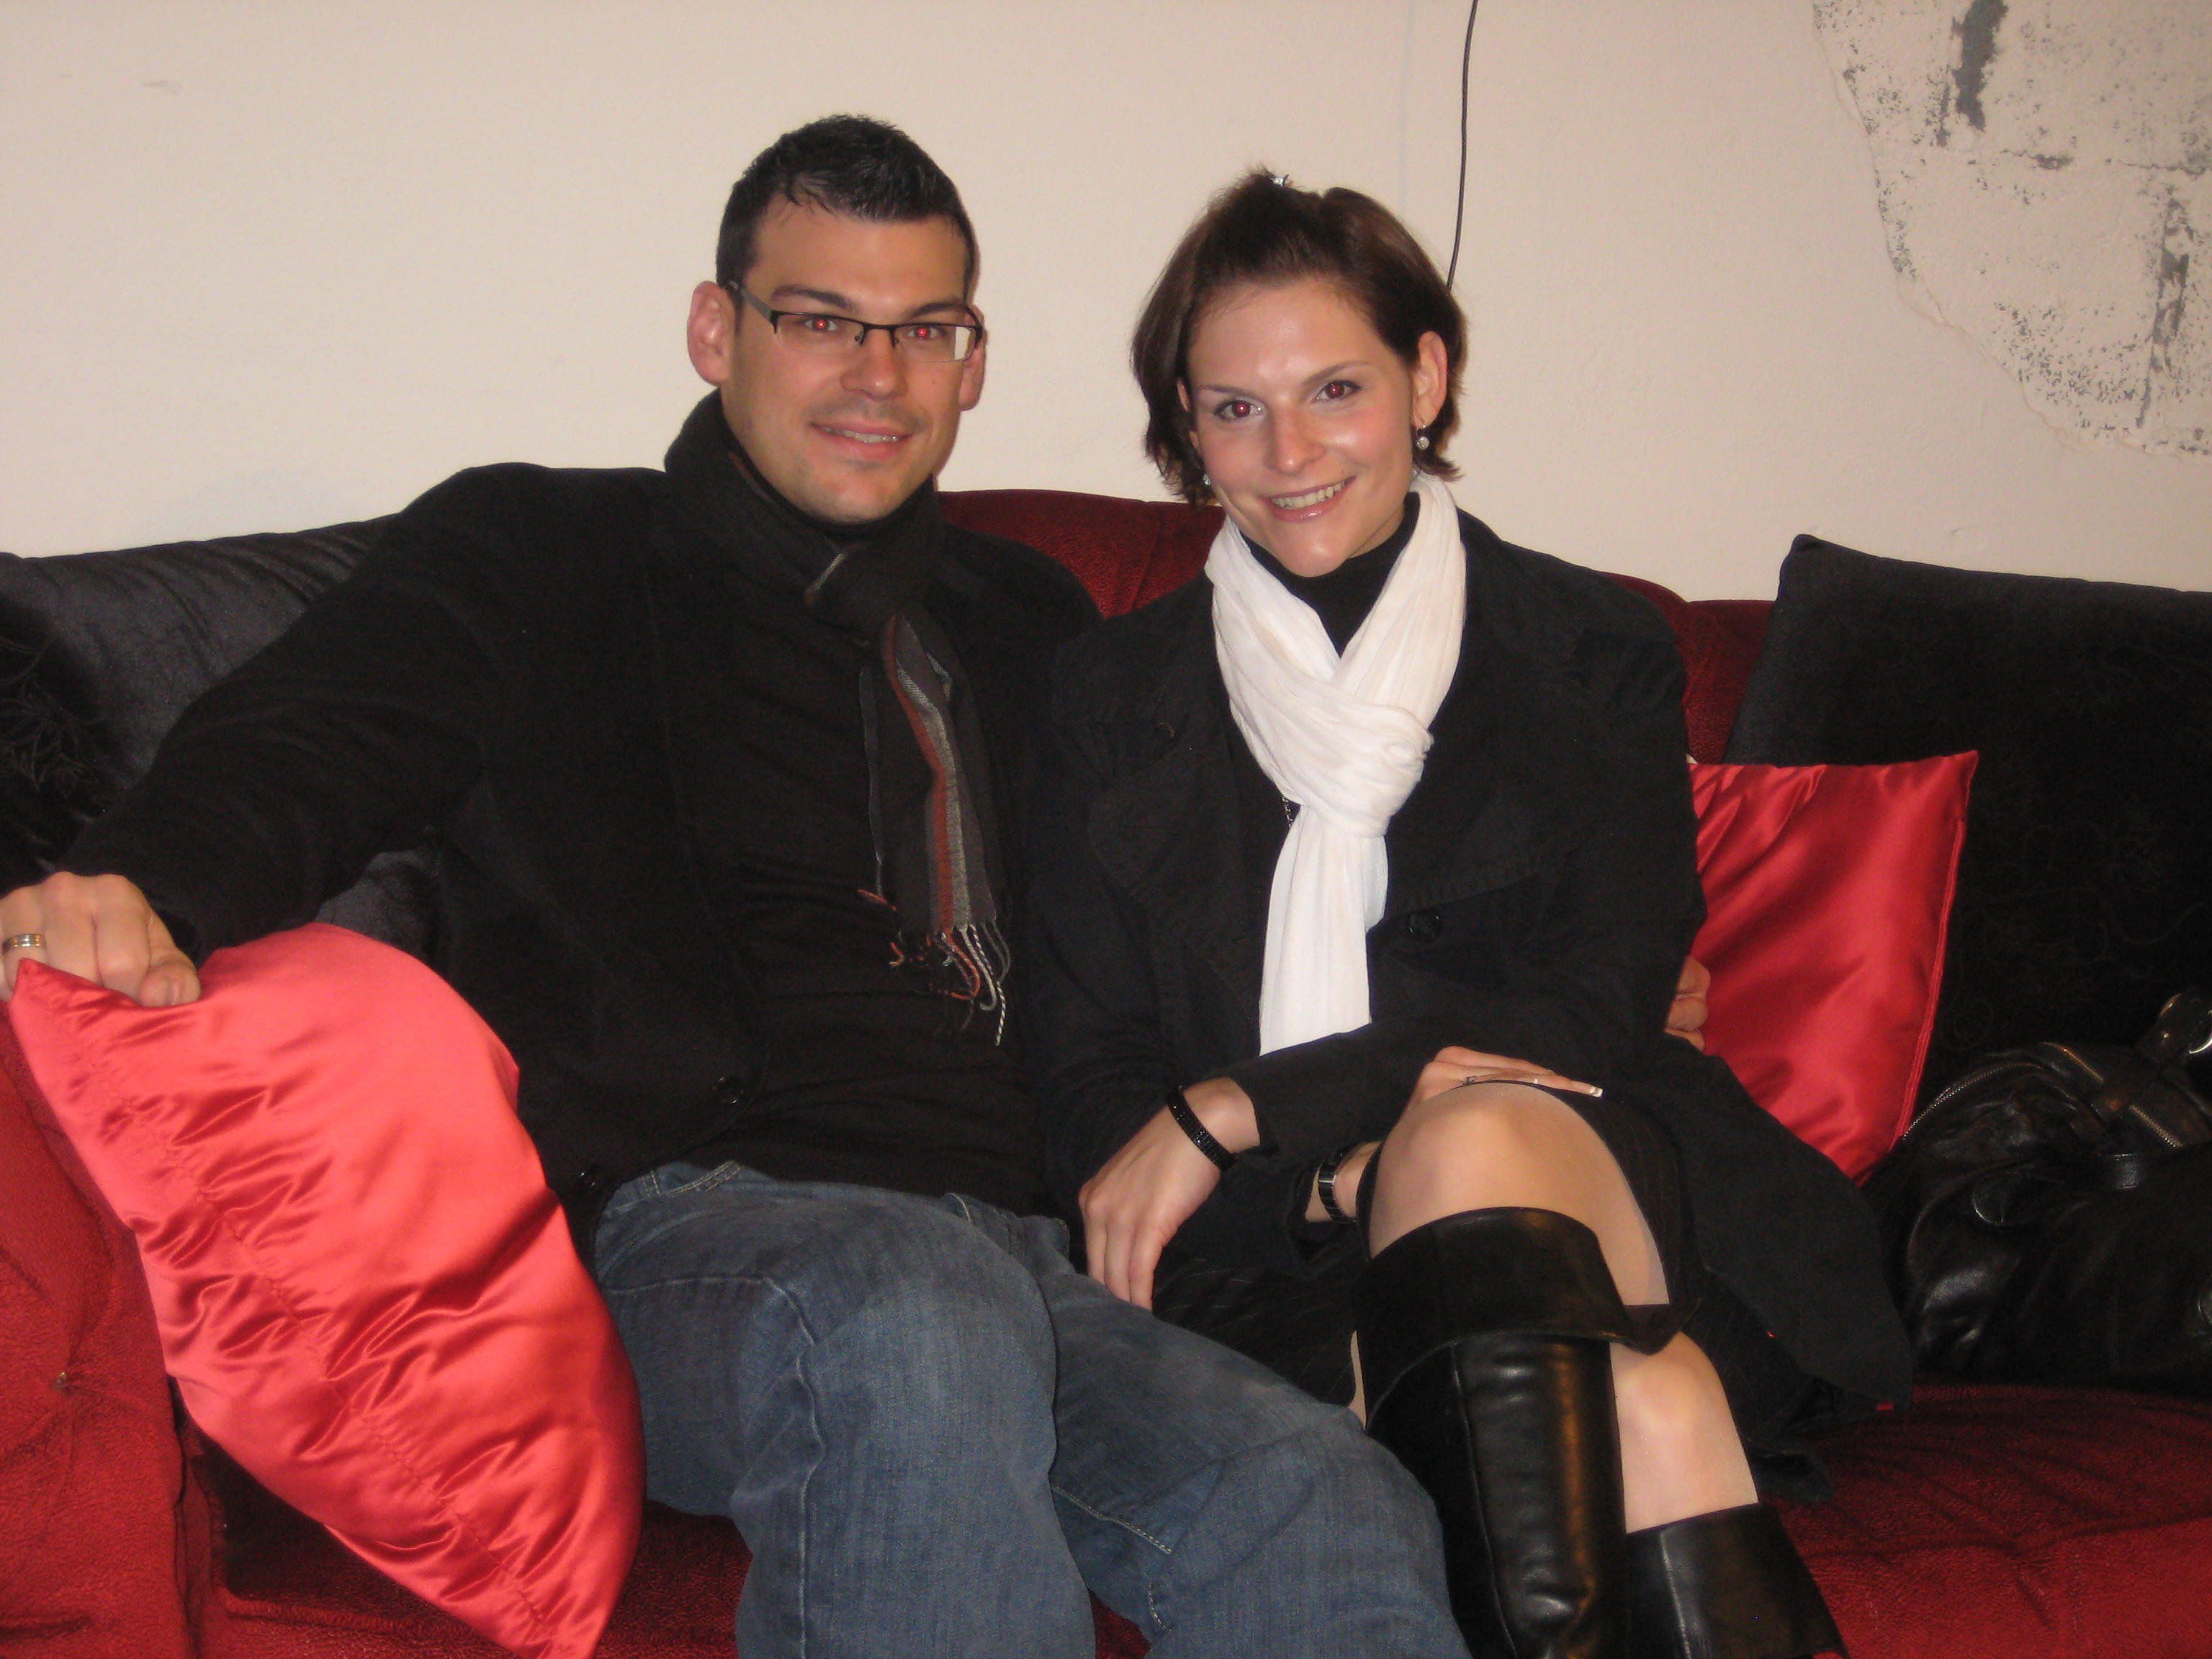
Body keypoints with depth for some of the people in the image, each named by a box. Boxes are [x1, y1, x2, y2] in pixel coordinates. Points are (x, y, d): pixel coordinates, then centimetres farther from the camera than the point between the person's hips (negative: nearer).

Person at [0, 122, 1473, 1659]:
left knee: (1335, 1518, -28)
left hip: (1026, 1257, 4)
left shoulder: (1028, 624, 28)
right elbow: (308, 740, -4)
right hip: (685, 1225, -3)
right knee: (914, 1316, -40)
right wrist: (145, 889, -26)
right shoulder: (541, 558, 14)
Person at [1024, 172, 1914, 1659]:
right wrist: (1345, 1182, -15)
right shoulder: (1117, 693, 13)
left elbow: (1602, 1008, 0)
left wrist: (1234, 1110, -9)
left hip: (1596, 1175, 1)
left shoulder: (1597, 656, 12)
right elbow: (1089, 1087, 5)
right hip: (1277, 1249, 0)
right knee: (1645, 1405, -32)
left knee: (1480, 1136, -36)